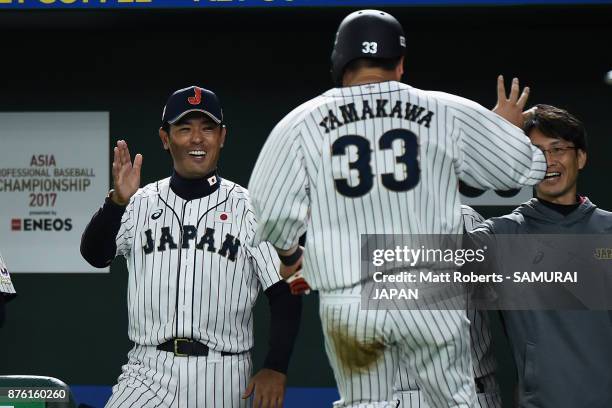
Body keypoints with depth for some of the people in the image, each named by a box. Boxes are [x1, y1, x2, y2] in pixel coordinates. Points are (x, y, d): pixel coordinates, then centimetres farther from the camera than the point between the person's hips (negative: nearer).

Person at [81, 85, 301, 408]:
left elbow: (285, 295, 1)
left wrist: (275, 369, -10)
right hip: (149, 371, 1)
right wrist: (118, 200, -27)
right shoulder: (142, 203, 7)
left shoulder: (250, 209, 3)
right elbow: (94, 255, -9)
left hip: (222, 380, -1)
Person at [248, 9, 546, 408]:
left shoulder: (301, 123, 1)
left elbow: (274, 213, 1)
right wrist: (507, 126, 31)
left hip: (347, 303, 1)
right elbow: (526, 166, 9)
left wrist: (288, 255, 22)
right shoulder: (445, 113, 1)